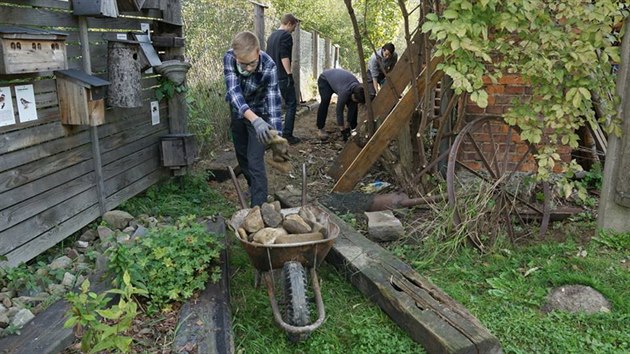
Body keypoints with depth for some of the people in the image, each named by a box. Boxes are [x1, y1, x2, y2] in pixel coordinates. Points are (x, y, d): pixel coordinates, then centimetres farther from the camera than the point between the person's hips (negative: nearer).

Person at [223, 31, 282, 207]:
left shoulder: (269, 67, -33)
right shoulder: (229, 58, -28)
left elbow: (273, 102, -35)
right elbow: (234, 91, -39)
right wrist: (254, 119, -55)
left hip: (259, 112, -4)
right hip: (238, 111, 4)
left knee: (255, 161, -11)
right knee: (242, 156, 19)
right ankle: (254, 189, 41)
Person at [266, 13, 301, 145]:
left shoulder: (271, 36, 17)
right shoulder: (286, 36, -10)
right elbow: (284, 57, -19)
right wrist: (290, 75, -18)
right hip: (282, 77, -8)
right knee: (291, 105, -2)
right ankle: (287, 135, -5)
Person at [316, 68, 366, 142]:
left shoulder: (358, 89, -24)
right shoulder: (345, 91, -43)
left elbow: (352, 109, -16)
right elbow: (339, 111, -38)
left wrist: (347, 127, -14)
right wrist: (343, 131, -35)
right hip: (325, 79, -6)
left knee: (353, 106, -7)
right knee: (325, 101, -30)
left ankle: (353, 127, 8)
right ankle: (320, 129, -19)